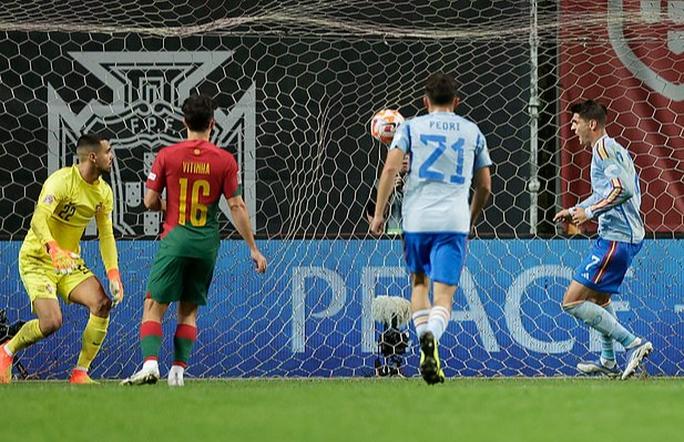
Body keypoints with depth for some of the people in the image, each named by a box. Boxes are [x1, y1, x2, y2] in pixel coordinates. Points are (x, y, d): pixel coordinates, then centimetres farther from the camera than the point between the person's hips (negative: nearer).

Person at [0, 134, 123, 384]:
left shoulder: (103, 192, 3)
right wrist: (54, 249, -49)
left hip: (70, 262, 7)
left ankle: (80, 372, -6)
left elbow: (106, 235, 7)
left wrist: (113, 274, -6)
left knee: (103, 304, -16)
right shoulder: (61, 181, -20)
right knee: (51, 322, -22)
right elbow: (38, 220, -31)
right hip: (37, 259, -7)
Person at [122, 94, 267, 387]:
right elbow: (236, 207, -1)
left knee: (154, 306, 2)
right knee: (189, 310, 12)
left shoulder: (166, 156, -2)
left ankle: (150, 363, -16)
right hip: (207, 243, 2)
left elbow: (150, 201, 0)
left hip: (175, 239, -2)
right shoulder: (225, 161, -1)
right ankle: (178, 369, 4)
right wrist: (253, 248, 4)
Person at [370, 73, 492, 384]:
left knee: (419, 284, 21)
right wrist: (471, 218, 31)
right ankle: (432, 339, -34)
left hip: (416, 218, 0)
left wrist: (379, 213, -1)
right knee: (444, 295, -5)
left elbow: (391, 168, -6)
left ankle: (424, 336, -1)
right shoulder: (472, 132, 13)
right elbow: (485, 186, 16)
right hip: (454, 223, 0)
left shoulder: (411, 127, 7)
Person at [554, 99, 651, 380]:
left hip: (616, 238, -11)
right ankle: (608, 362, 36)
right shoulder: (613, 149, 20)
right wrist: (574, 211, 25)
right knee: (599, 297, 29)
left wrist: (590, 212, -20)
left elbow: (623, 189, -26)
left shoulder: (604, 149, -13)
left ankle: (632, 343, -15)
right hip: (629, 235, 11)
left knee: (572, 302, -12)